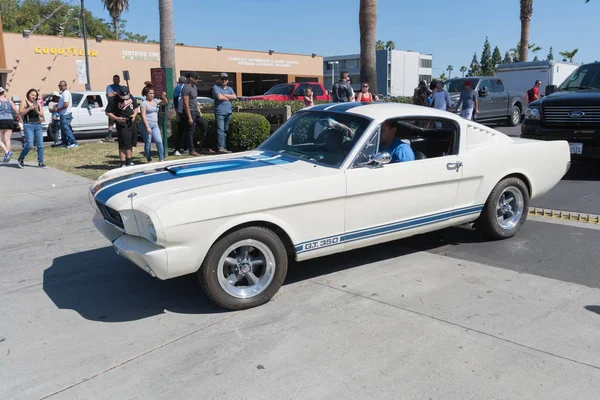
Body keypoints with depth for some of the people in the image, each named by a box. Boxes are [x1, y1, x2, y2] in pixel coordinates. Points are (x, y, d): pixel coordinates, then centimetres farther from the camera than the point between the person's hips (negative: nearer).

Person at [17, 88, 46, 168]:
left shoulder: (38, 103, 14)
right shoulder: (24, 102, 3)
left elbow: (42, 115, 9)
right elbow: (20, 113, -8)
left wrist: (37, 111, -10)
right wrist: (29, 108, -17)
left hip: (38, 125, 4)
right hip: (28, 125, -4)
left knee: (40, 145, -2)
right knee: (29, 144, -14)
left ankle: (40, 162, 5)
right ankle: (20, 160, 5)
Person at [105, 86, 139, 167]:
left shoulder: (130, 96, 7)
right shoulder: (113, 100, -11)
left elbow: (135, 107, 18)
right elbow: (108, 113, -8)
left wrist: (134, 115, -2)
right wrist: (117, 118, -22)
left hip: (132, 123, 7)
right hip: (122, 125, -7)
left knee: (131, 143, 15)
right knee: (123, 145, -7)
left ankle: (129, 161, 29)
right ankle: (123, 164, 1)